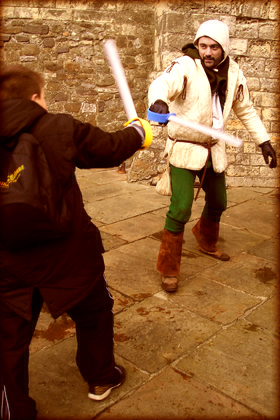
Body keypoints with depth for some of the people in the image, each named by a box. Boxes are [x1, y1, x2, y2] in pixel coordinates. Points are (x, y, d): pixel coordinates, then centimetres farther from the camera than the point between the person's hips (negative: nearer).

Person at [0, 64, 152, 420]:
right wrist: (138, 132, 20)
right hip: (68, 257, -1)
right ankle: (101, 378, 46)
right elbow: (112, 148, 1)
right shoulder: (61, 130, -11)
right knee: (94, 313, 26)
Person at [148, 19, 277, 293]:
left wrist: (263, 141, 11)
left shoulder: (232, 73, 1)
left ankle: (206, 242, 51)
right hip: (184, 149, -6)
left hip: (214, 149, 6)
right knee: (181, 208, -15)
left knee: (218, 203, 20)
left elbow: (245, 108, 14)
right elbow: (162, 83, -38)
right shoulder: (186, 66, -16)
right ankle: (168, 269, 4)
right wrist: (159, 101, -61)